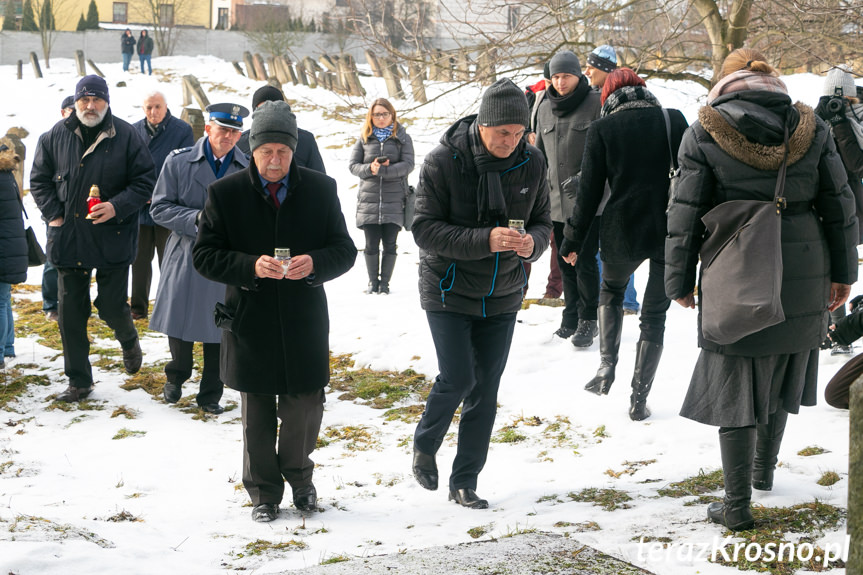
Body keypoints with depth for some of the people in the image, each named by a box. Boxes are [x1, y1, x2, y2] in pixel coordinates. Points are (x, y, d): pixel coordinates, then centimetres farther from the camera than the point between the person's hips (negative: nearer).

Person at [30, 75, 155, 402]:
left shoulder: (126, 136, -4)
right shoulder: (57, 135, 3)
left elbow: (145, 181, -3)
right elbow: (39, 178, 11)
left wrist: (117, 207, -17)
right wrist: (52, 213, -1)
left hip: (113, 238, -3)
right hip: (67, 238, 3)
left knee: (112, 307, 0)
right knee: (70, 313, 5)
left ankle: (128, 340, 37)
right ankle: (79, 381, 16)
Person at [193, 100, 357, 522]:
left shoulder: (321, 189, 1)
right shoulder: (225, 193, -4)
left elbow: (345, 249, 3)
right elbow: (204, 255, -4)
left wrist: (315, 264, -19)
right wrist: (250, 267, -21)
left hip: (305, 324, 1)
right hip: (250, 324, -1)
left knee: (304, 409, 7)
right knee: (257, 416, 9)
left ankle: (298, 474, 35)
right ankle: (263, 492, 27)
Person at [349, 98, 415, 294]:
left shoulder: (402, 137, 6)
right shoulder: (364, 138, 10)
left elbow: (408, 164, -5)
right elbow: (353, 165, 7)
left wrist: (383, 170, -16)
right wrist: (370, 168, -13)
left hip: (394, 199, -1)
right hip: (369, 199, 1)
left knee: (390, 244, 0)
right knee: (371, 244, 2)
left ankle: (385, 282, 12)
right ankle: (373, 281, 16)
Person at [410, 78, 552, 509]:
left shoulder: (532, 163, -4)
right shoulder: (443, 162, -16)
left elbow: (542, 221, 6)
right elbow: (425, 228, -18)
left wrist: (532, 243, -19)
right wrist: (485, 240, -31)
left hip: (503, 296, 4)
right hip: (449, 291, -4)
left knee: (485, 390, 6)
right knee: (457, 379, -10)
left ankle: (465, 481, 19)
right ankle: (424, 445, 21)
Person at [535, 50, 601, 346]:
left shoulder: (595, 103, -6)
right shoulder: (545, 108, 12)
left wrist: (583, 178, -19)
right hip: (557, 200, 6)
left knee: (585, 261, -5)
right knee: (565, 263, 11)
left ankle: (588, 321, 5)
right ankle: (570, 318, 22)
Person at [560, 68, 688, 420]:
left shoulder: (602, 129, -3)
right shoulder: (675, 121, 1)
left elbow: (589, 191, -2)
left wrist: (573, 241, 7)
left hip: (622, 232, -1)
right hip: (672, 233, 1)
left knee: (611, 290, 28)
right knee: (654, 315, 11)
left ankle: (607, 365, 14)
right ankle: (639, 398, 10)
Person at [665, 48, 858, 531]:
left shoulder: (704, 134, -6)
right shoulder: (812, 128, 3)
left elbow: (686, 215, -6)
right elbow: (840, 206, 6)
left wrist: (679, 281, 4)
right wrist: (844, 272, 16)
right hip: (804, 279, 4)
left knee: (734, 386, 3)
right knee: (780, 377, 22)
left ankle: (738, 504, 6)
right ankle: (764, 470, 39)